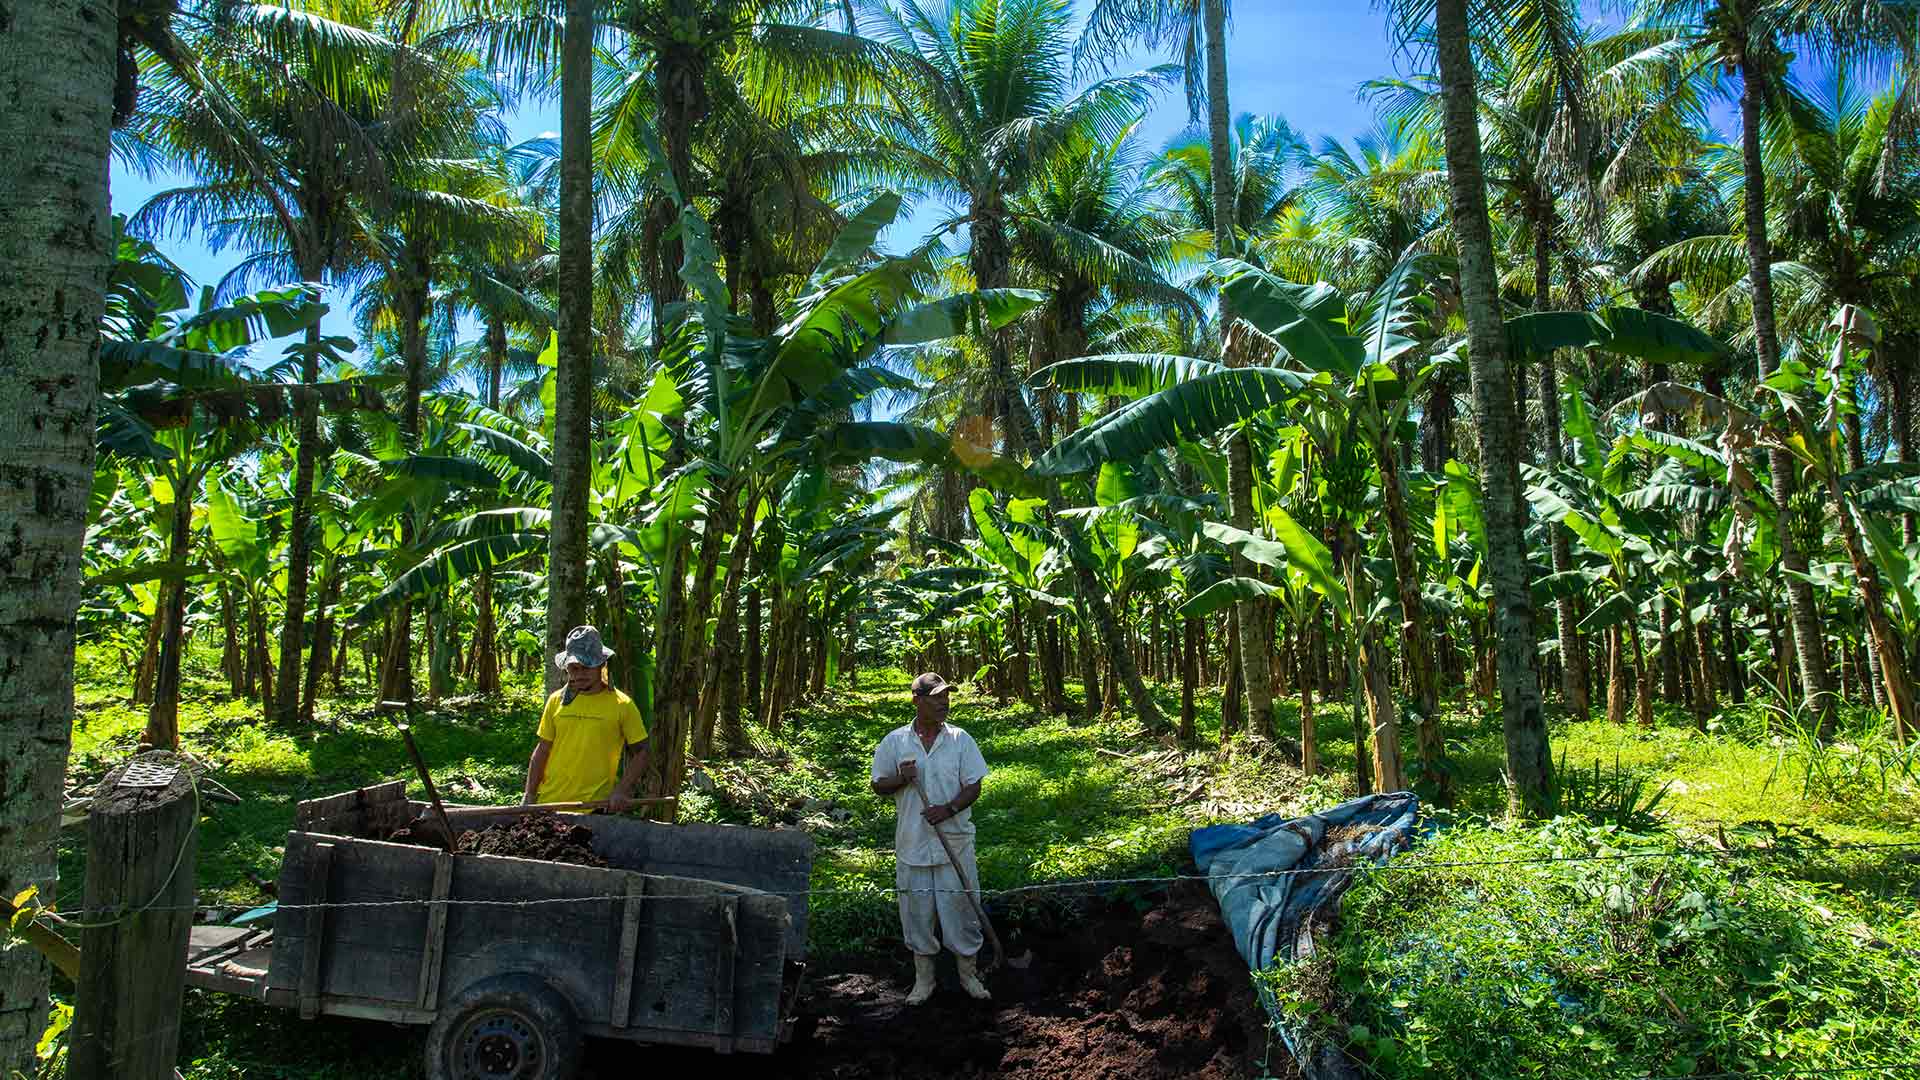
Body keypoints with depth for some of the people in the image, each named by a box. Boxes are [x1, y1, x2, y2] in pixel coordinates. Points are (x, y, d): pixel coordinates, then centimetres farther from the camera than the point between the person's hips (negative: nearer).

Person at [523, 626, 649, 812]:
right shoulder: (556, 700, 5)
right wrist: (529, 795, 5)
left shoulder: (622, 705, -5)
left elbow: (641, 753, -1)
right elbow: (542, 750, 10)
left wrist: (622, 791, -12)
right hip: (548, 802, 3)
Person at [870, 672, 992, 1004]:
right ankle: (924, 979, 25)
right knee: (917, 912, 9)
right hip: (912, 843, 1)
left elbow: (973, 786, -2)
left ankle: (969, 974, 24)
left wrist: (949, 809, -18)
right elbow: (879, 786, 6)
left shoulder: (960, 739, -1)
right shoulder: (895, 741, 0)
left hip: (955, 841, 0)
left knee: (961, 908, 5)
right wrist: (902, 779, -15)